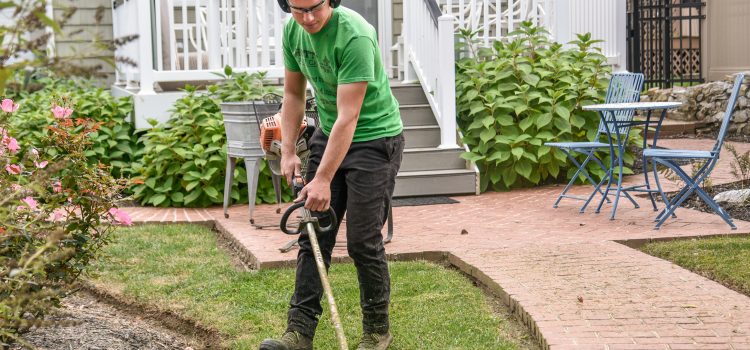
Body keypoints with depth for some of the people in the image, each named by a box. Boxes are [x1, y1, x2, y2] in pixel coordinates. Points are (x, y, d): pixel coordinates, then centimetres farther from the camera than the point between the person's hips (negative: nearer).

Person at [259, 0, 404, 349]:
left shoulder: (355, 36, -28)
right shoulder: (292, 31, -5)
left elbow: (348, 117, -29)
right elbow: (293, 94, 7)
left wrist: (323, 180, -28)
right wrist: (288, 152, -1)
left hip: (374, 139, -7)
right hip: (328, 134, 7)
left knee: (363, 241, -5)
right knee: (313, 235, 1)